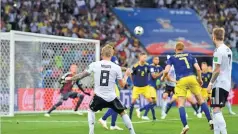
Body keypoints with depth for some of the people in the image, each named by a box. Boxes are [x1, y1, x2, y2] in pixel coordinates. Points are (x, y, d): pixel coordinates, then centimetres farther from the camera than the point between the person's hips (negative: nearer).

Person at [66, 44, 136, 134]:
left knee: (91, 110, 27)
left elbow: (82, 75, 8)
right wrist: (126, 75, 22)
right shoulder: (116, 67, -4)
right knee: (123, 113, 17)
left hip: (99, 96, 0)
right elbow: (122, 85, 2)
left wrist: (71, 79, 26)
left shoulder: (94, 65, -3)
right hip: (111, 97, 0)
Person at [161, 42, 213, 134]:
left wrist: (163, 77, 18)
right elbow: (198, 69, 8)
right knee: (200, 100, 13)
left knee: (181, 104, 0)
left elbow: (166, 71, -2)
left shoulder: (172, 58, 11)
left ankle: (185, 125, -14)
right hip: (192, 78, 2)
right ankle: (210, 121, 8)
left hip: (181, 81, -2)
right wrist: (200, 79, 22)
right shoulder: (190, 56, 18)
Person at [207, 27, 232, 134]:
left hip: (219, 84, -9)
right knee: (216, 110, 14)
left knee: (216, 110, -13)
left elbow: (217, 70, -18)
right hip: (226, 84, 9)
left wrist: (211, 83, -11)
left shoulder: (218, 51, -15)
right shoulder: (228, 50, 12)